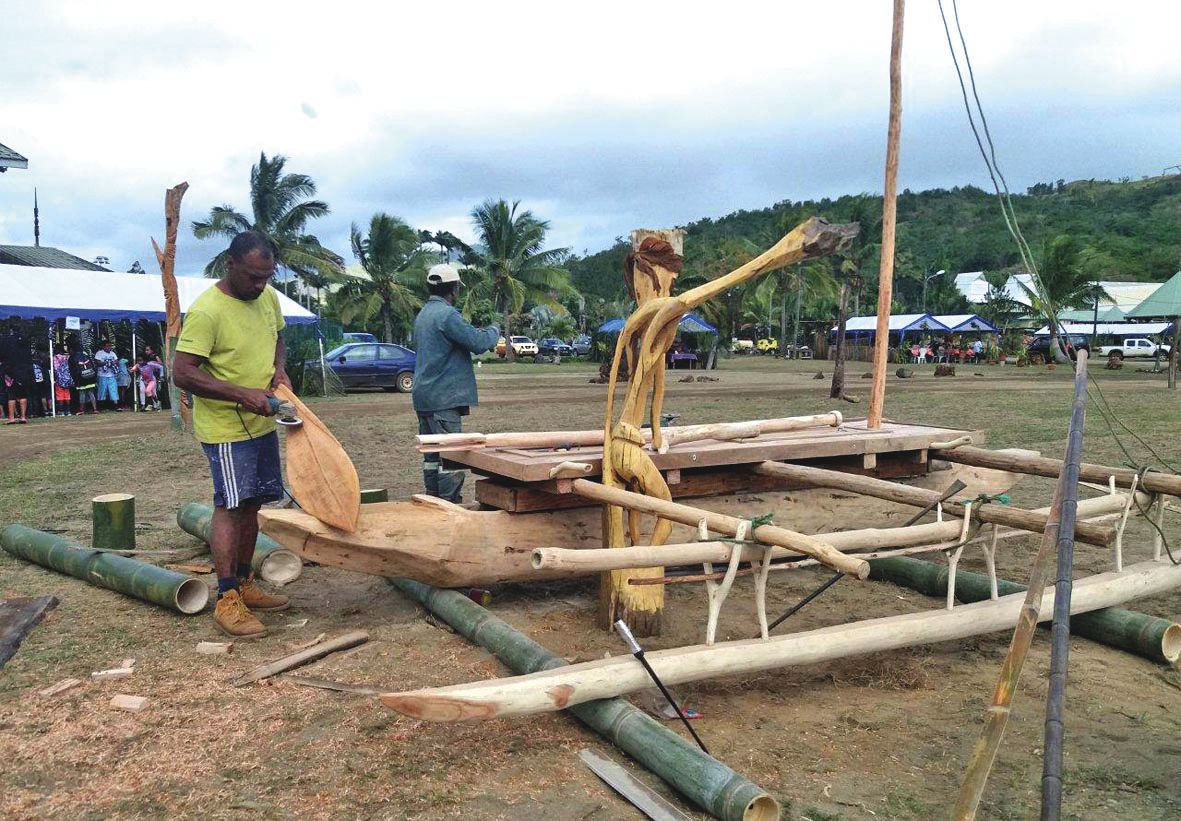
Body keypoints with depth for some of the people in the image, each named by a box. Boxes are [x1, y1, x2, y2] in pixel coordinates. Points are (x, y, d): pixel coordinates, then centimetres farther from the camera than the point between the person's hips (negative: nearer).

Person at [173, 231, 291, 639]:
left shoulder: (268, 297, 2)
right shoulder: (206, 311, -21)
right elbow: (182, 373, -23)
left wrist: (279, 369, -2)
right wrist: (243, 394, -28)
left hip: (262, 423, 8)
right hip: (225, 428, -8)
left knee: (250, 505, 14)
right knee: (230, 506, -8)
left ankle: (244, 584, 26)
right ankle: (227, 600, -1)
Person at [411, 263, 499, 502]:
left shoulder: (423, 314, 16)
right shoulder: (447, 315, -15)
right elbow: (478, 342, -19)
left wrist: (478, 333, 20)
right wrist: (494, 331, 1)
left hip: (423, 397, 10)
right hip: (444, 398, -10)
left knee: (432, 454, 14)